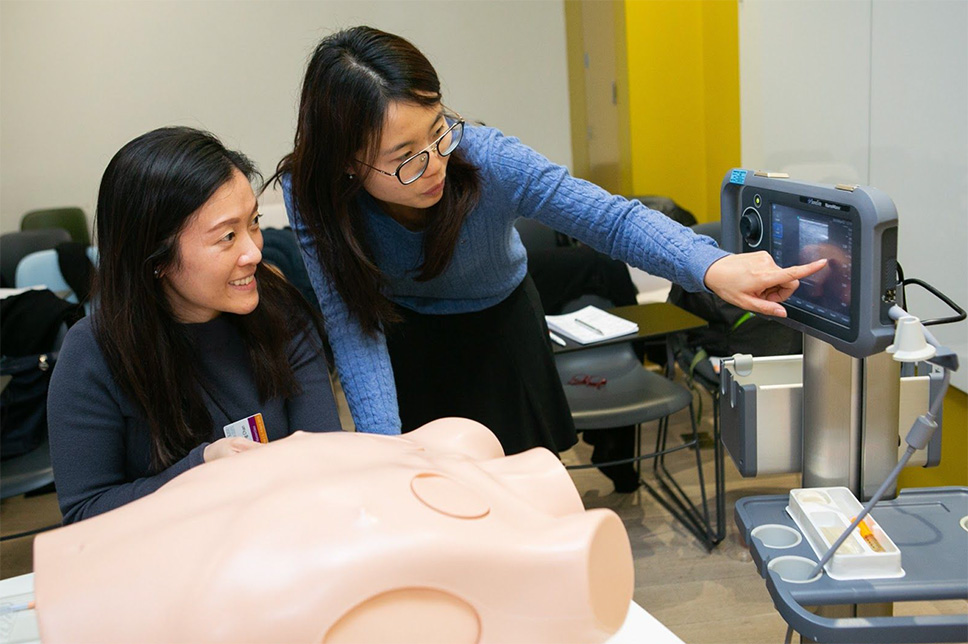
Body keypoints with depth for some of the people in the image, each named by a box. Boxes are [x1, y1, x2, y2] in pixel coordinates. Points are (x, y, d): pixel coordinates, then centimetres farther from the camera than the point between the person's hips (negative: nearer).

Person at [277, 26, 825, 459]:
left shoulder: (487, 162, -34)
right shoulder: (309, 193, -30)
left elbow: (611, 217, -32)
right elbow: (351, 327, -29)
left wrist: (714, 267, -48)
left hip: (499, 330, 0)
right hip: (401, 340, 1)